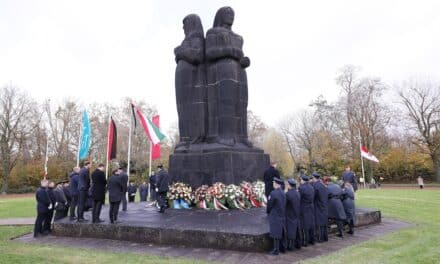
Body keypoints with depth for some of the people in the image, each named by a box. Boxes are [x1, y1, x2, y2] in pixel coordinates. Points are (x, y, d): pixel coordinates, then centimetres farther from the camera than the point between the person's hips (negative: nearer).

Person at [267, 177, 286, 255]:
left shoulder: (273, 193, -21)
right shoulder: (283, 193, 1)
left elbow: (269, 205, -13)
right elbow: (284, 204, 7)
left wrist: (268, 212, 6)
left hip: (275, 216, -7)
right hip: (282, 216, 7)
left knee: (276, 234, 2)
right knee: (281, 233, 17)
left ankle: (276, 250, 10)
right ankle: (282, 248, 28)